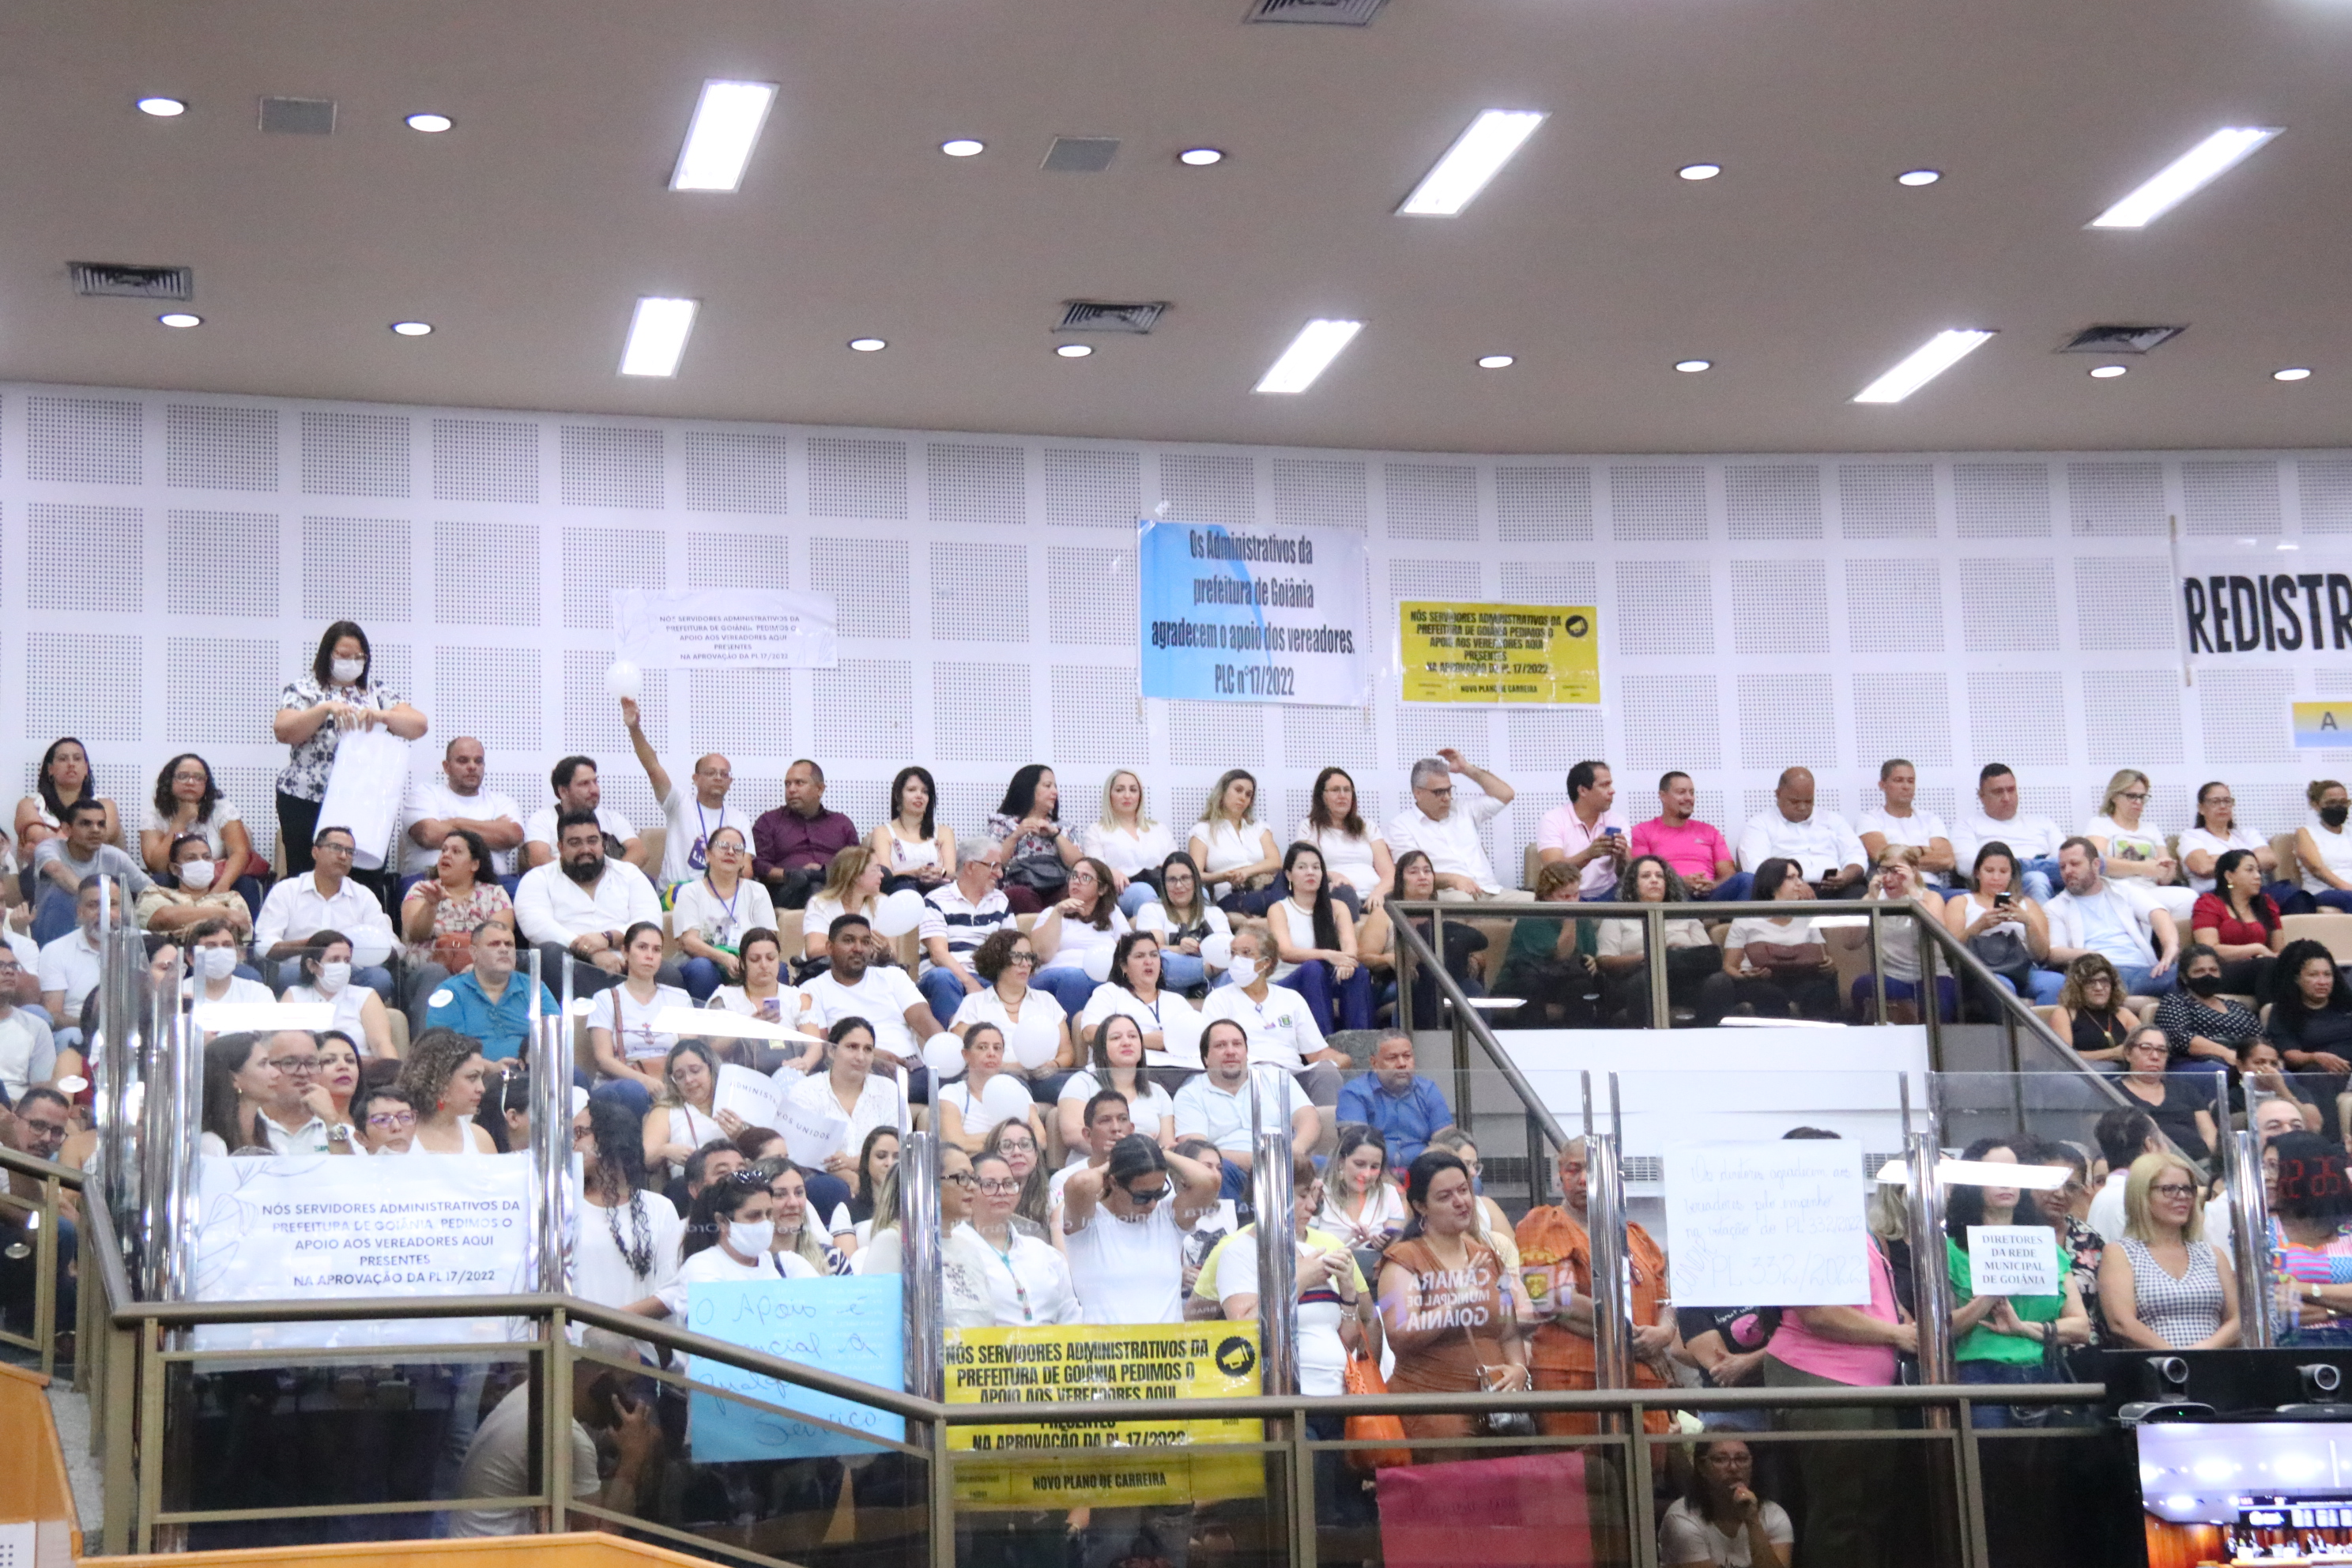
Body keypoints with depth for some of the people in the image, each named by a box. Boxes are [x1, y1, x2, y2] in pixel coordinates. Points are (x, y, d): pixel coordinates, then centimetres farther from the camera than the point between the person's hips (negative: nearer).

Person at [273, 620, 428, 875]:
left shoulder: (377, 692, 16)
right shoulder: (303, 690, 9)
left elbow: (418, 725, 6)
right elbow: (283, 731, -6)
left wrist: (381, 716, -13)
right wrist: (326, 709, -17)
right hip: (307, 804, -2)